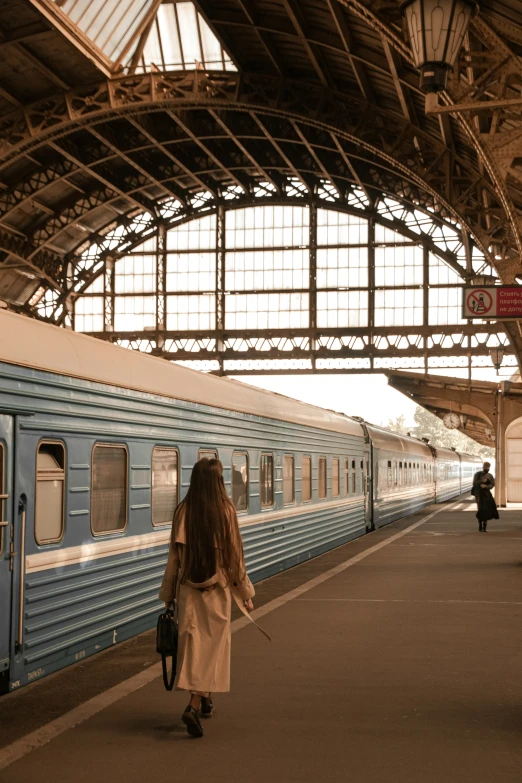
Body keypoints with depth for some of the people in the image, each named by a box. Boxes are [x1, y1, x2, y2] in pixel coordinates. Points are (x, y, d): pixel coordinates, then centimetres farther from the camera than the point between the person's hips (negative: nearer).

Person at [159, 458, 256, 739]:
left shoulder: (183, 511, -4)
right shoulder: (226, 510, -9)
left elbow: (174, 555, 1)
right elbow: (234, 555, -5)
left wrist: (168, 594, 11)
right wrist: (245, 594, 5)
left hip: (188, 589, 2)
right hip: (217, 589, -2)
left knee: (192, 641, 12)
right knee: (213, 643, 4)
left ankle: (203, 698, 21)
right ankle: (195, 704, -9)